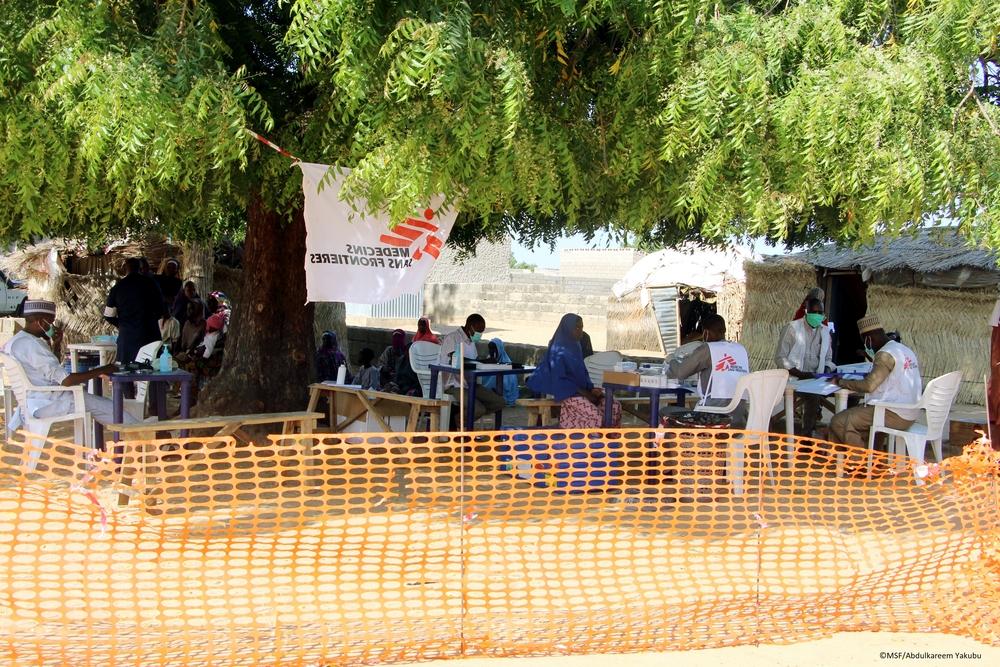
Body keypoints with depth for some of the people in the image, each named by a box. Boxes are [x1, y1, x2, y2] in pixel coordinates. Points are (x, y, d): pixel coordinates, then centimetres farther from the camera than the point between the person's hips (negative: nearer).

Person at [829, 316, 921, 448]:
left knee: (838, 423, -10)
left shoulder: (885, 354, -15)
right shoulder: (906, 350, 13)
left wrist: (841, 382, -8)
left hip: (895, 415, -10)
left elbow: (868, 386, -20)